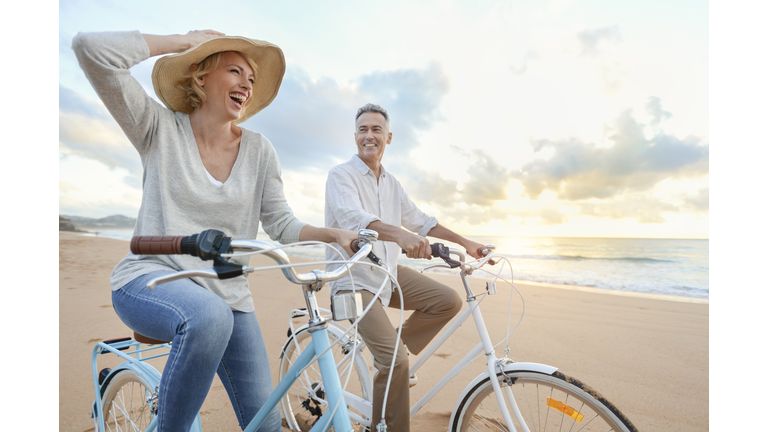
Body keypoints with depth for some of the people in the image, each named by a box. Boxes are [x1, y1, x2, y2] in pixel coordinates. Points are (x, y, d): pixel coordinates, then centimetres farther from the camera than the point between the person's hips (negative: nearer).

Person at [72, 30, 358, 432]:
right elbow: (90, 47, -13)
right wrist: (185, 40, -6)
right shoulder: (162, 128, -2)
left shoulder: (259, 150, 2)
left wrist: (335, 234, -16)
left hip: (229, 294, 3)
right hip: (150, 279, -2)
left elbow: (281, 224, 0)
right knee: (209, 316, -39)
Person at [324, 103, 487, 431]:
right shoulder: (340, 175, -10)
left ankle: (392, 352, 11)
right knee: (394, 361, -16)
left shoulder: (391, 182, 12)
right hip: (354, 278, -7)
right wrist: (401, 234, -47)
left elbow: (418, 220, 15)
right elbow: (353, 218, -29)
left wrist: (465, 242, 9)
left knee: (448, 301, -5)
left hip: (388, 272, 7)